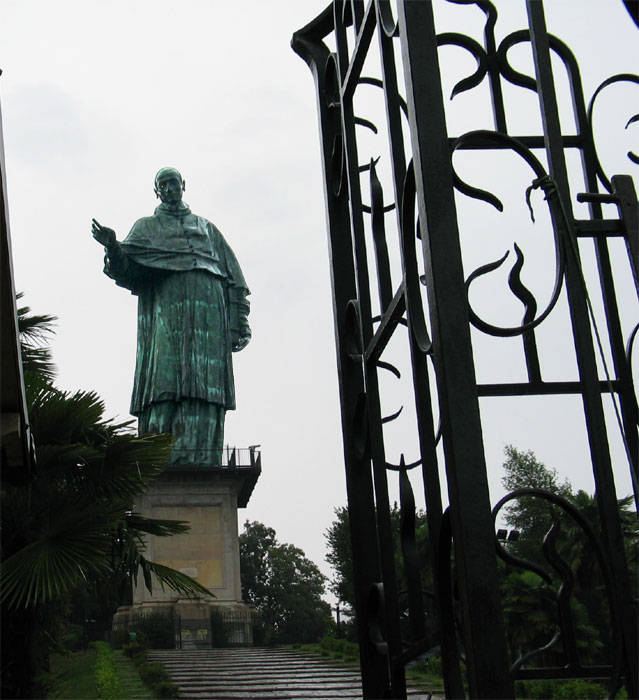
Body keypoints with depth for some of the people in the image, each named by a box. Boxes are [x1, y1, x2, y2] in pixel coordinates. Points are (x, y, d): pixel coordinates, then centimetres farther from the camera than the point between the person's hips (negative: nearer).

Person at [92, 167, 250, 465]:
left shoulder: (207, 228, 30)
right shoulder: (146, 227, 26)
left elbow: (232, 278, 21)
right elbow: (128, 270, 8)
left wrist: (239, 322, 7)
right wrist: (113, 249, -15)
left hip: (207, 311, 2)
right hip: (165, 312, -1)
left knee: (205, 386, -13)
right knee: (164, 381, -17)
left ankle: (200, 462, -21)